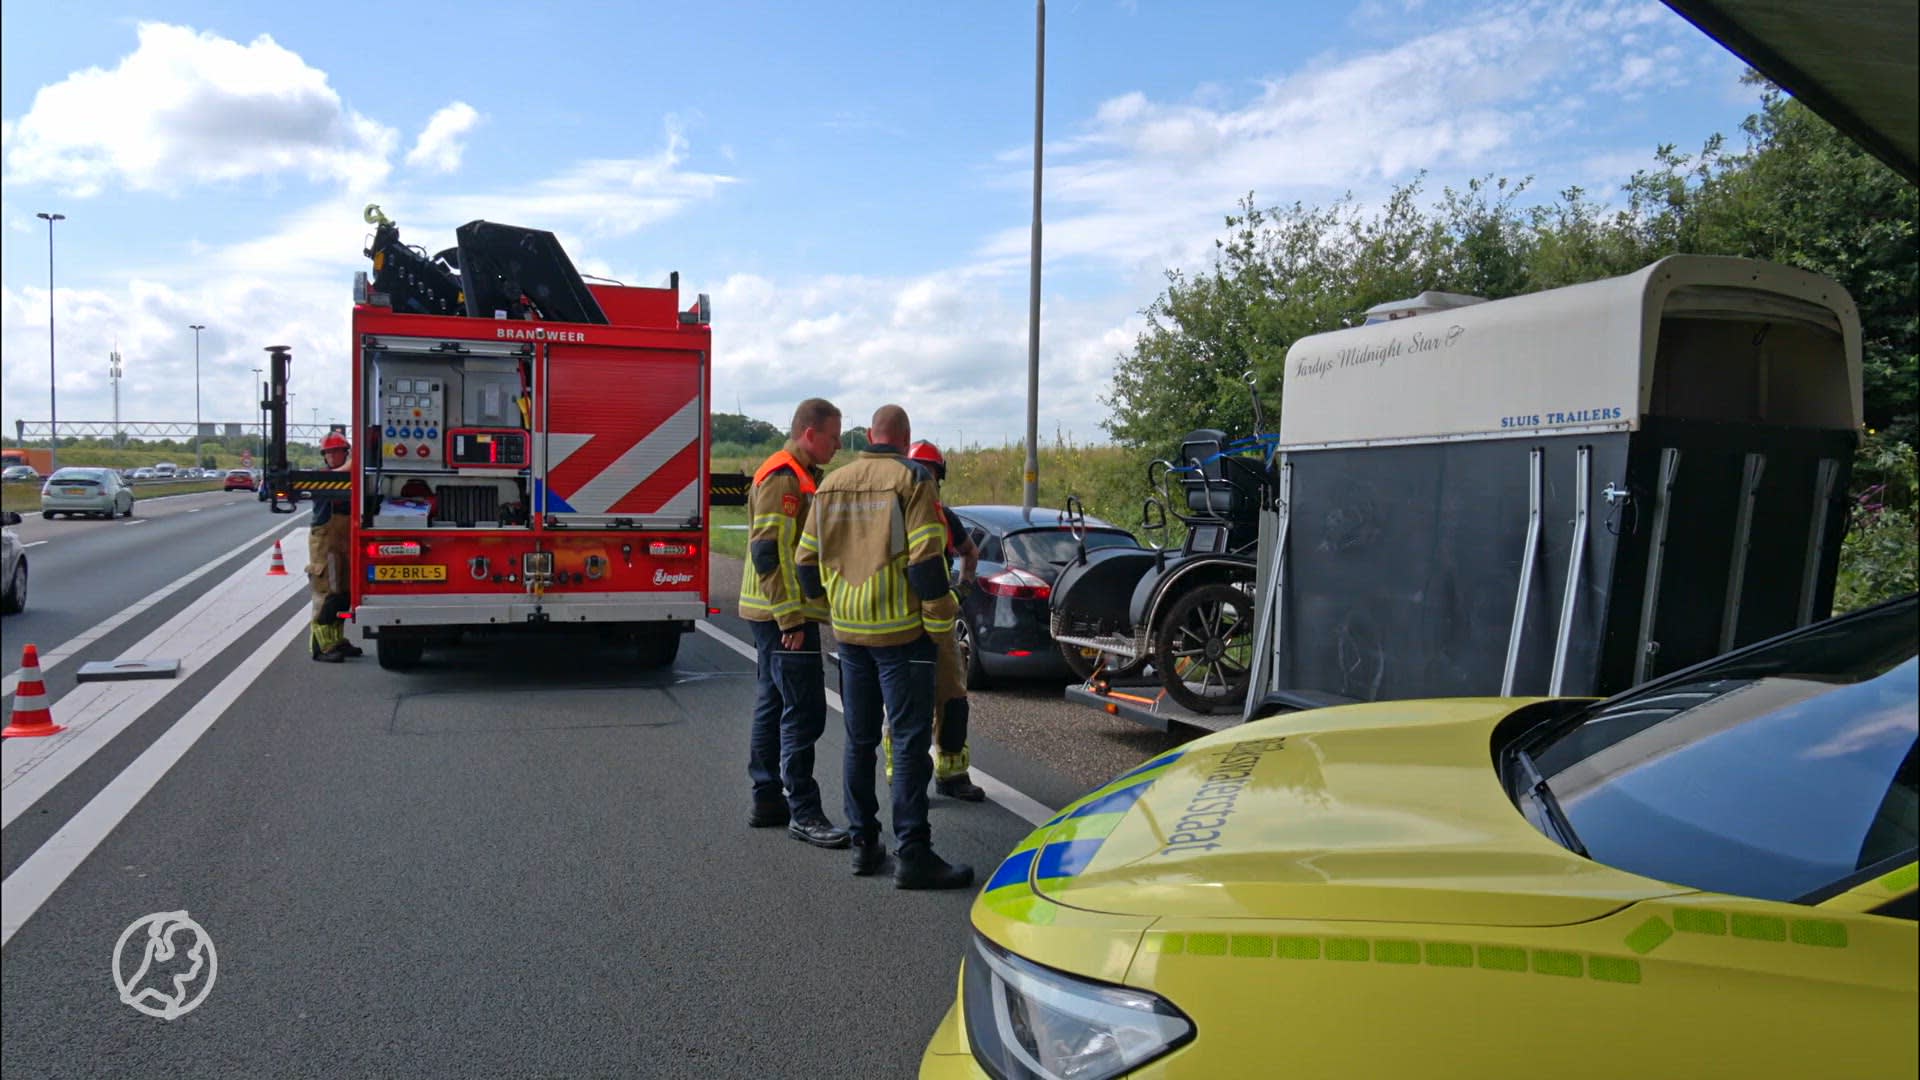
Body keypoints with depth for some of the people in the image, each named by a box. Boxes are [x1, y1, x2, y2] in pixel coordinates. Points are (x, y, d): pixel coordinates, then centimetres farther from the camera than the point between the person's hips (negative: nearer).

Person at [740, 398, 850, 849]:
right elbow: (769, 551, -22)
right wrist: (790, 617, -23)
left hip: (782, 614, 11)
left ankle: (767, 800, 23)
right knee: (804, 711, -8)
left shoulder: (800, 477, 18)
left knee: (774, 707, 15)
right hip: (785, 615, -11)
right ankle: (802, 812, -2)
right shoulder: (781, 477, -15)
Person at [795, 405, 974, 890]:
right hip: (900, 629, -6)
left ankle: (864, 843, 20)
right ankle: (913, 854, -4)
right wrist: (940, 622, -9)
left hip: (849, 630, 6)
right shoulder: (911, 479, -8)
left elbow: (806, 560, 12)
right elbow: (925, 559, -16)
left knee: (859, 740, 14)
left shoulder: (832, 484, 10)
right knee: (910, 741, -3)